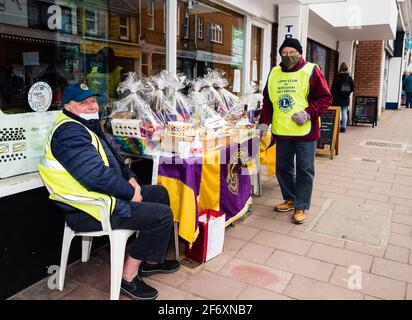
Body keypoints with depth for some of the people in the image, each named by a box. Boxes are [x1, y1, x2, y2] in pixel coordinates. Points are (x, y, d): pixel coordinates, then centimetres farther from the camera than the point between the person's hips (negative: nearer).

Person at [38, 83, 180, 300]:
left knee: (159, 193, 18)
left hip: (103, 195, 11)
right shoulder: (69, 132, -20)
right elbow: (96, 175, -30)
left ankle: (151, 260, 25)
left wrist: (130, 178, 5)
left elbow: (113, 159, 23)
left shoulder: (86, 126, 16)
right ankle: (129, 275, -1)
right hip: (89, 211, -11)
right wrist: (131, 191, -18)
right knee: (162, 215, -15)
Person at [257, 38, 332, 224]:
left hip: (305, 131, -5)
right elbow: (268, 101, 15)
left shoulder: (310, 71, -4)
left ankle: (301, 207, 15)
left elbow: (325, 98, -5)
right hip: (281, 131, 5)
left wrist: (309, 113, -19)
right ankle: (290, 199, 33)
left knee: (304, 170, 3)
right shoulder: (274, 73, 11)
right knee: (282, 168, 14)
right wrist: (264, 122, 4)